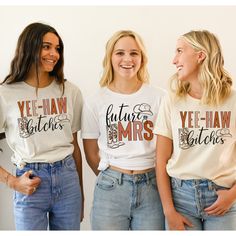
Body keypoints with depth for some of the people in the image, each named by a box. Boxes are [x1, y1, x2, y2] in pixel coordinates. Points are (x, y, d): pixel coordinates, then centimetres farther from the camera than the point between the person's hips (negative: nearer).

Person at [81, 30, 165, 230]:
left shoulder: (159, 98, -1)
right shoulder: (94, 103, 1)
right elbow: (91, 152, 6)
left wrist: (146, 179, 5)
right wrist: (113, 178, 6)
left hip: (152, 187, 0)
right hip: (110, 188, 0)